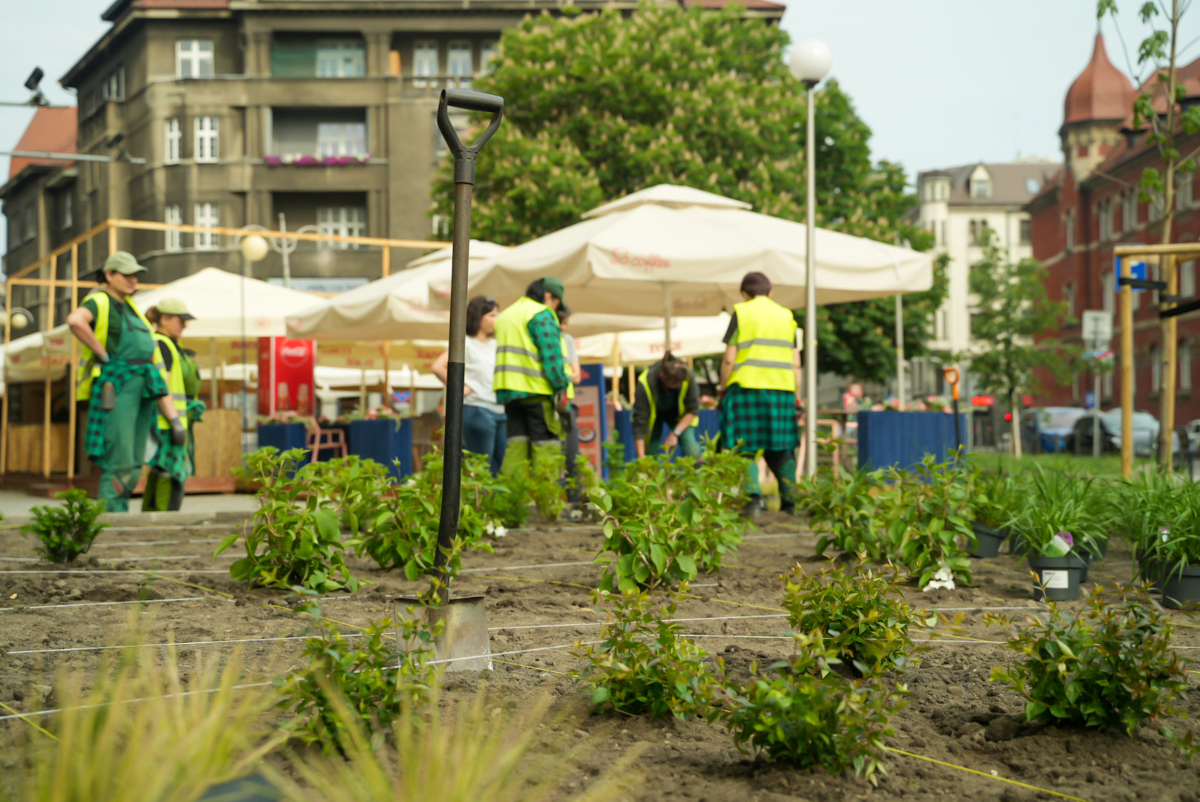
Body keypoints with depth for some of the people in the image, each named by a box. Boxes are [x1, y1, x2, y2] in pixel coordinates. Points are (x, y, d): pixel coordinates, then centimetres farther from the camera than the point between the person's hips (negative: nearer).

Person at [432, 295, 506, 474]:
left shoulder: (495, 344, 16)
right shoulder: (465, 343, -6)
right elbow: (438, 367, -17)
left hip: (500, 411, 7)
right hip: (477, 410, -7)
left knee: (501, 466, 6)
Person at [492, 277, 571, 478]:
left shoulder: (506, 315, 22)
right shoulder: (541, 314, -5)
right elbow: (551, 354, -13)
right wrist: (561, 387, -11)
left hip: (508, 391, 7)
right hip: (536, 389, -7)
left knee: (517, 442, 6)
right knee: (546, 443, -5)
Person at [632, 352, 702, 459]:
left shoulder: (688, 377, -32)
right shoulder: (645, 383, -36)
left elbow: (693, 410, -16)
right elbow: (639, 422, -33)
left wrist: (675, 433, -25)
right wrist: (641, 458, -35)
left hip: (678, 414, 1)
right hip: (653, 415, -1)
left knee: (692, 451, -20)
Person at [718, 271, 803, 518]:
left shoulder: (741, 313, 3)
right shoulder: (786, 316, 14)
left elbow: (729, 359, -4)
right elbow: (795, 363, 10)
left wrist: (723, 389, 5)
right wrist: (796, 397, 14)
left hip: (747, 386, -4)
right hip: (782, 387, 4)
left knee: (745, 448, -1)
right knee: (782, 449, 11)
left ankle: (754, 496, -17)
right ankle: (789, 501, 11)